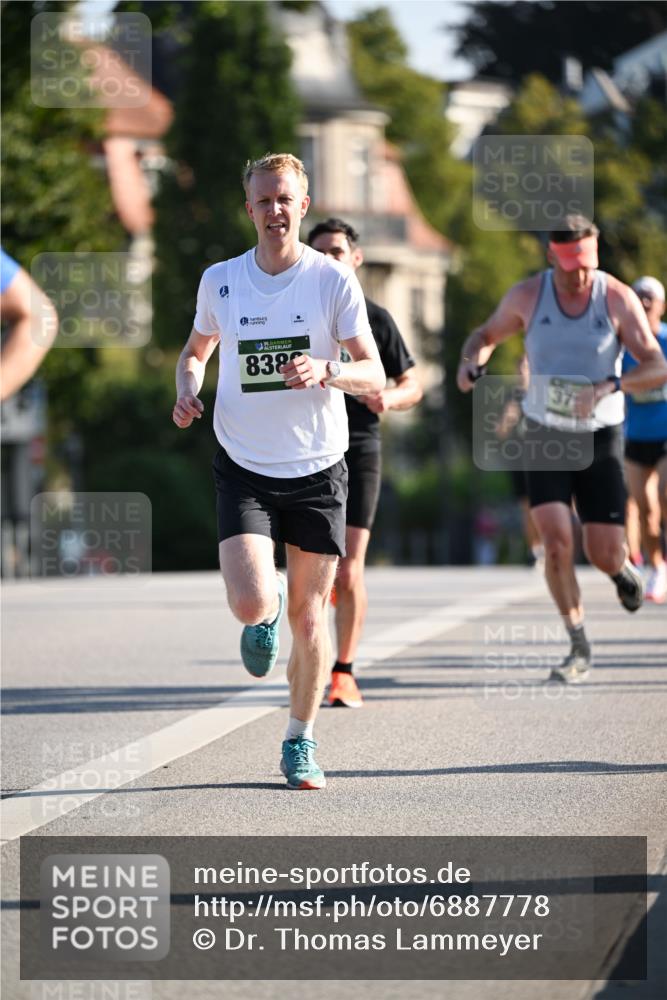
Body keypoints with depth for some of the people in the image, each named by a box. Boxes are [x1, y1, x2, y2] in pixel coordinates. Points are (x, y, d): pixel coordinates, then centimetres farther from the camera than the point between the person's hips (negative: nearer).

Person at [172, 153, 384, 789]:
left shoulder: (334, 281, -5)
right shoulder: (220, 280, 2)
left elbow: (374, 375, -7)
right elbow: (196, 350, 19)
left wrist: (326, 371, -27)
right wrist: (186, 391, -2)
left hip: (317, 470, 0)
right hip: (244, 468, 1)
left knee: (308, 615, 5)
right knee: (251, 605, -17)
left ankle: (300, 743, 23)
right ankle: (269, 610, 22)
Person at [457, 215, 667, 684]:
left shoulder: (618, 298, -11)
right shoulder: (527, 296, -6)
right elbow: (486, 335, 11)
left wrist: (609, 386, -33)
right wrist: (471, 362, -12)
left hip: (600, 439, -1)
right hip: (545, 438, 1)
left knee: (604, 554, -3)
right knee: (557, 543, -15)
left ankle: (623, 567, 37)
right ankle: (580, 648, -1)